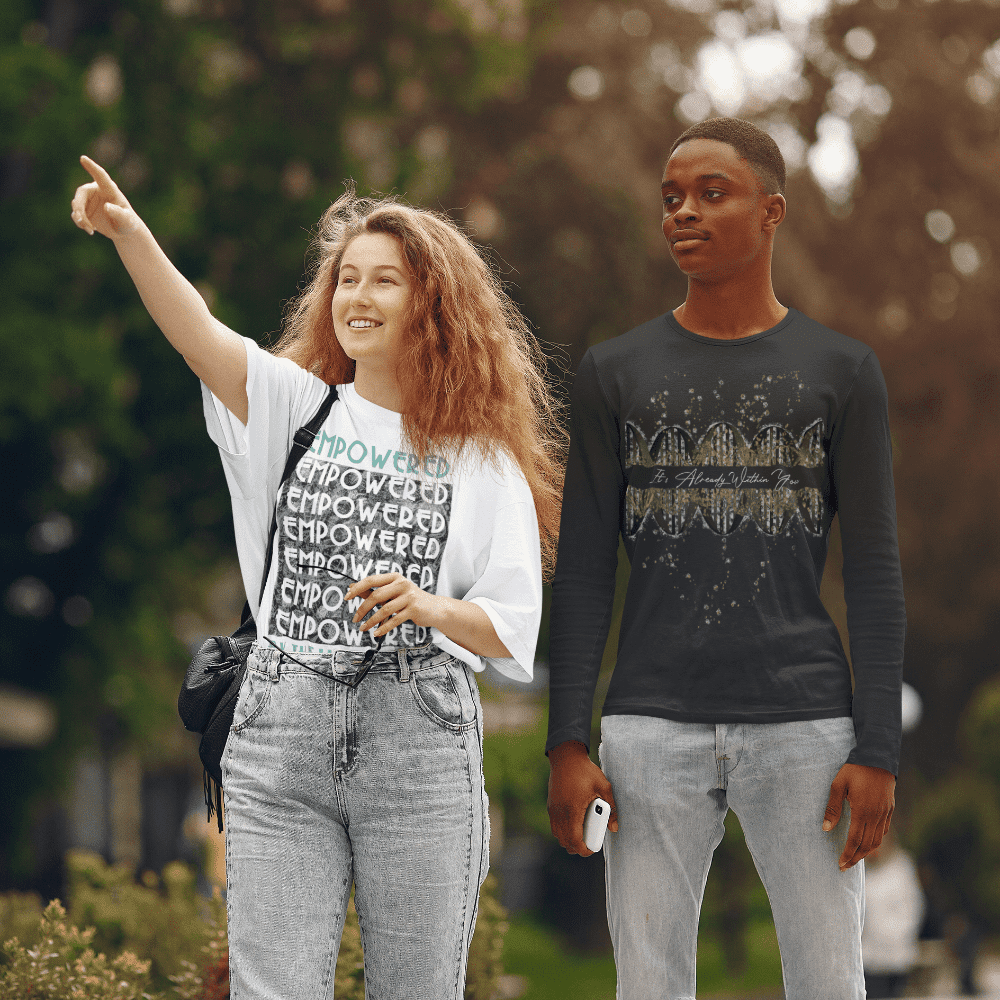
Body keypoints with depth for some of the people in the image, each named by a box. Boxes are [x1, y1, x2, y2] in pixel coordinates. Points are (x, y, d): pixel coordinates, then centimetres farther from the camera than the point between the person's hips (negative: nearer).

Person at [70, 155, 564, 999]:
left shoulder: (480, 458, 7)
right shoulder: (296, 410, 11)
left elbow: (512, 628, 2)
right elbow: (197, 334, -8)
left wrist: (428, 608, -18)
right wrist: (129, 234, -24)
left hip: (419, 747, -1)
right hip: (281, 740, 1)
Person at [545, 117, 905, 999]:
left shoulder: (843, 373, 4)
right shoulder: (616, 375, 6)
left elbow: (875, 573, 1)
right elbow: (583, 573, 4)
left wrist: (879, 752, -7)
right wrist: (568, 747, -4)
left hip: (803, 728, -1)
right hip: (654, 728, 1)